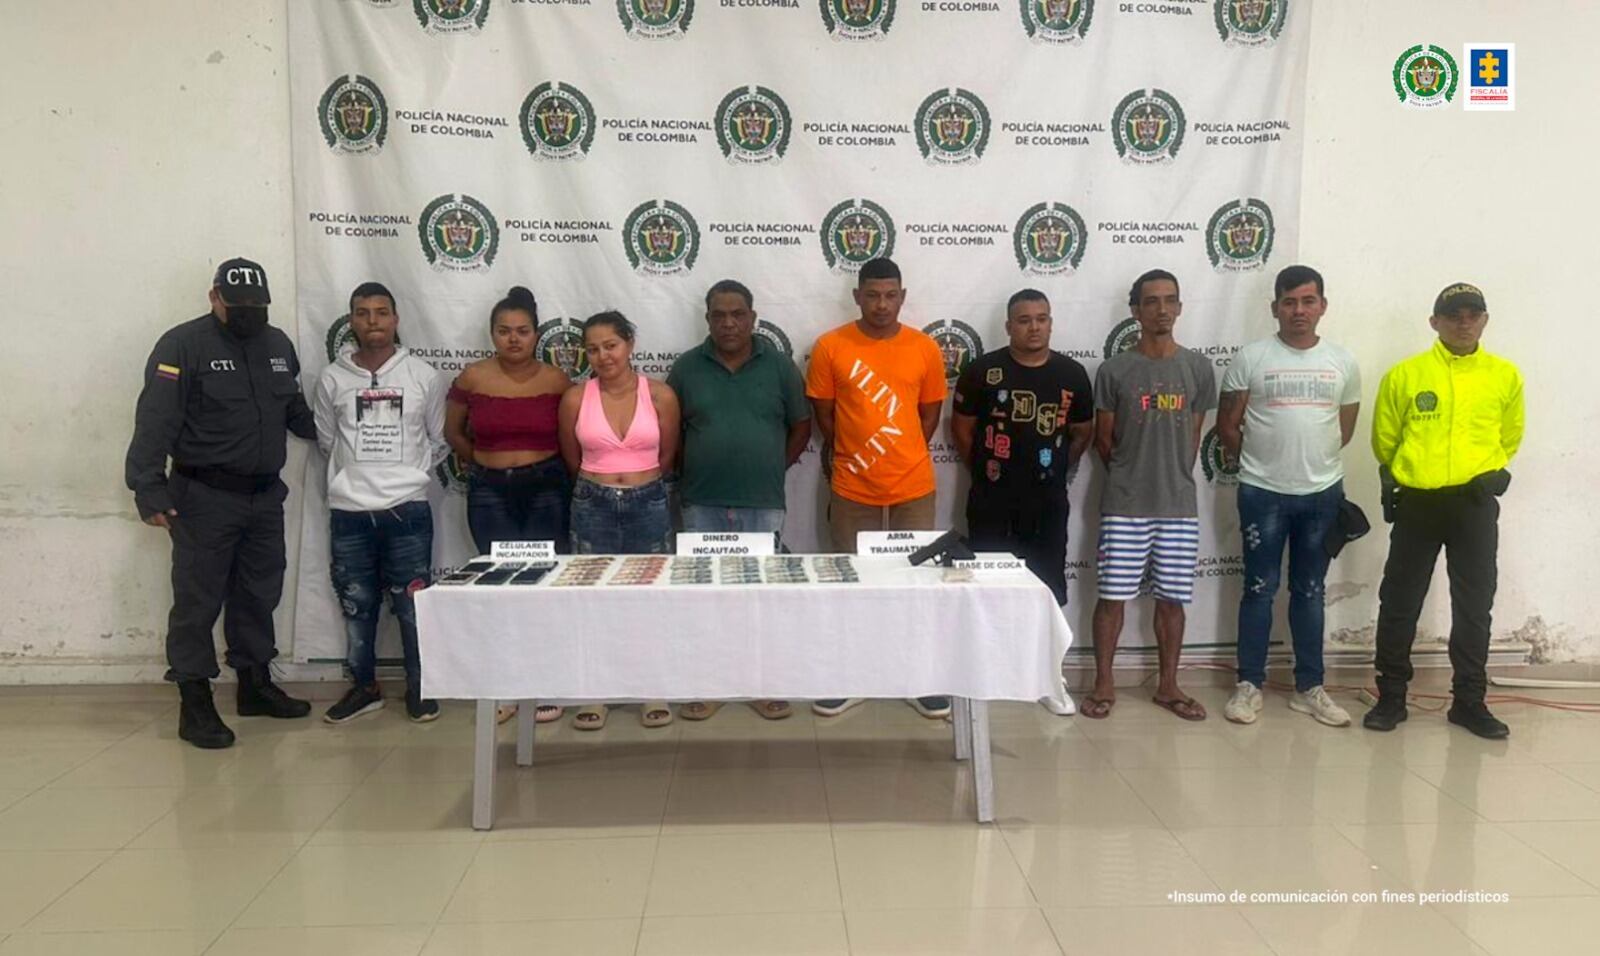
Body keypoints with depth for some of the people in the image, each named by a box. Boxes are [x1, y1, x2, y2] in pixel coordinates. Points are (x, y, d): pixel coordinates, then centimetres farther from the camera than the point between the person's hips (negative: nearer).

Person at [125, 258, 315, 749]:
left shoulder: (278, 345, 10)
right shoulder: (182, 345, -10)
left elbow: (298, 412, 19)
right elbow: (155, 424, -16)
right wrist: (150, 492, -22)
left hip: (265, 496, 6)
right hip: (204, 498, -6)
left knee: (259, 596, 15)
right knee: (198, 601, 1)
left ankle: (256, 685, 29)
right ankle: (195, 704, 10)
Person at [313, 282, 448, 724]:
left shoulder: (424, 376, -1)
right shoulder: (332, 379, 1)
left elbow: (439, 441, 9)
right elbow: (326, 441, 12)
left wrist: (408, 472, 6)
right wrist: (358, 472, 10)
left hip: (408, 509, -1)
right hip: (349, 511, 2)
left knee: (412, 605, 4)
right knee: (357, 605, 11)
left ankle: (419, 687, 19)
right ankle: (364, 686, 26)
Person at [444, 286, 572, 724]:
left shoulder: (556, 381, -4)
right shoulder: (472, 378, -1)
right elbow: (453, 432, 13)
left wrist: (543, 465, 5)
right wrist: (486, 463, 14)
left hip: (546, 490, -1)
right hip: (490, 493, 1)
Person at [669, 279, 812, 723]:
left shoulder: (779, 365, 2)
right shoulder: (686, 367, 3)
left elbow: (801, 425, 8)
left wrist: (774, 468, 4)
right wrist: (687, 473, 3)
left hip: (763, 503, 0)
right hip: (702, 504, 0)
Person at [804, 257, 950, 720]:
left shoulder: (925, 349, -1)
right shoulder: (830, 347, -5)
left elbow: (930, 415, 8)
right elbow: (824, 414, 2)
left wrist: (899, 457, 7)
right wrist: (850, 458, 7)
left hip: (913, 487, 1)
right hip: (852, 490, -1)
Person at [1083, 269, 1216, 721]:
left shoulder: (1198, 368, 3)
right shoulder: (1113, 370, -3)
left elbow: (1193, 435, 10)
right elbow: (1103, 439, 4)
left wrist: (1174, 480, 10)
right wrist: (1131, 478, 9)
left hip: (1179, 504, 2)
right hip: (1124, 505, -2)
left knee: (1171, 598, 9)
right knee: (1113, 594, 3)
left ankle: (1168, 685, 22)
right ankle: (1104, 683, 16)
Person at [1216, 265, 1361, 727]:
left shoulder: (1343, 362, 4)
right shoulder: (1250, 357, -5)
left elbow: (1345, 429, 14)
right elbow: (1227, 425, 1)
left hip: (1322, 494, 3)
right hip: (1263, 494, -2)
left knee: (1309, 592, 11)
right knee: (1259, 589, 3)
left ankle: (1309, 687, 19)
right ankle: (1249, 684, 12)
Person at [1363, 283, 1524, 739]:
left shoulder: (1505, 375, 4)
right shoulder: (1404, 375, -2)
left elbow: (1510, 436, 17)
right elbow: (1384, 439, 9)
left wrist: (1487, 473, 9)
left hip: (1475, 504, 1)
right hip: (1417, 502, -1)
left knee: (1474, 605, 7)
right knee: (1400, 602, 3)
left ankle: (1469, 701, 19)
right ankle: (1391, 697, 15)